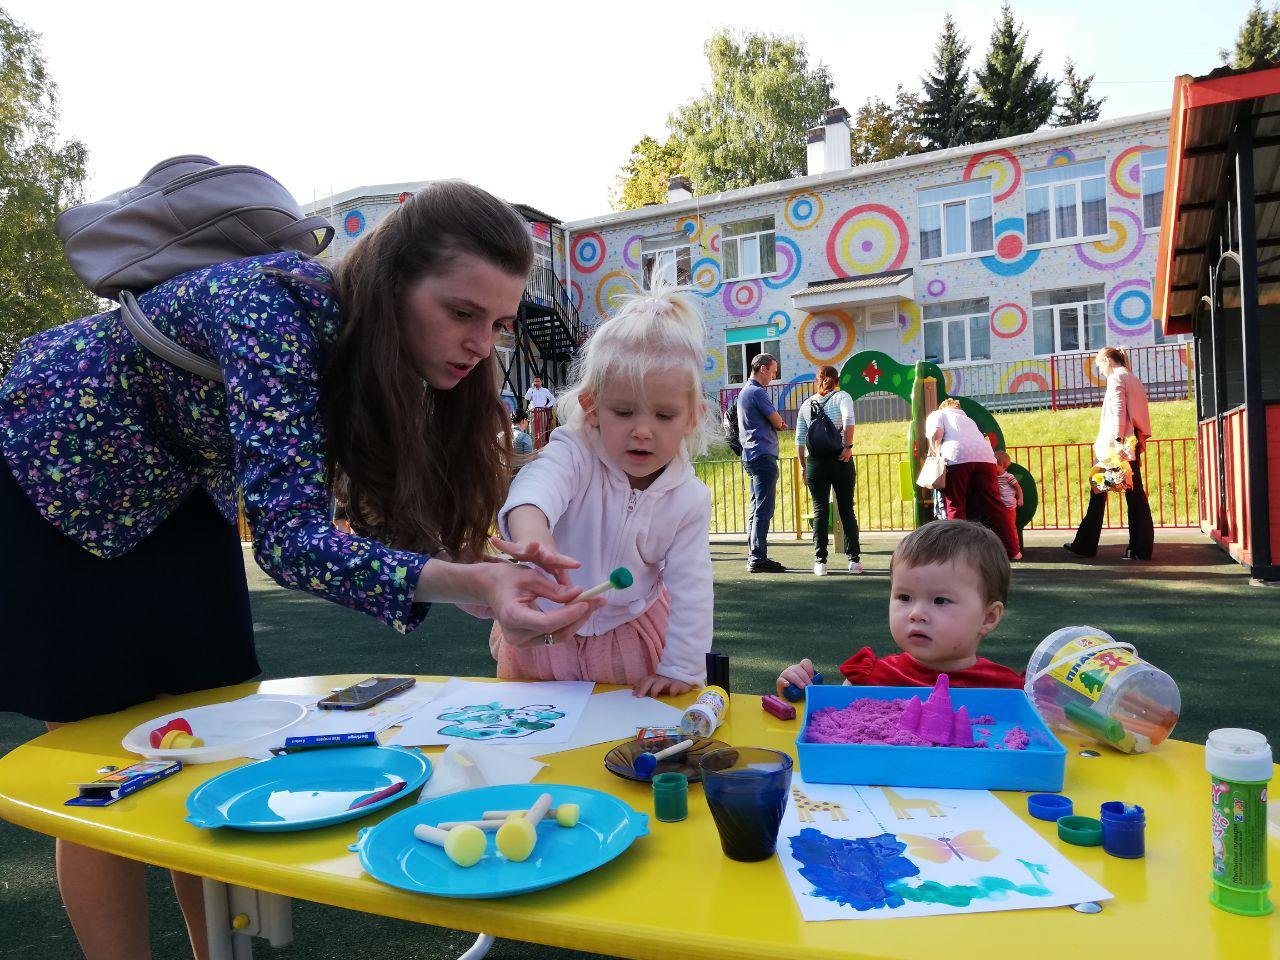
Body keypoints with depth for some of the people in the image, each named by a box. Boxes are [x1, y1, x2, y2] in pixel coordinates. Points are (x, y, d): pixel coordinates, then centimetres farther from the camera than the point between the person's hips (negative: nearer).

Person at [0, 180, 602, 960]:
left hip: (178, 491, 6)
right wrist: (470, 584, -55)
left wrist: (492, 567, -29)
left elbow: (389, 521, -12)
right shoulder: (276, 307, -36)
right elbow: (288, 532, -43)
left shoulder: (394, 354, -14)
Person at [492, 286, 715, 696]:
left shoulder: (689, 499, -16)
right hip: (541, 634, 0)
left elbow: (690, 589, -11)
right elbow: (538, 485, -47)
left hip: (630, 637, 1)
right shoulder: (573, 453, -24)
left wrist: (681, 669, -12)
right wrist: (532, 534, -69)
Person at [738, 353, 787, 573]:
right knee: (763, 509, -9)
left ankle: (753, 557, 16)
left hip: (751, 456, 10)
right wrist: (779, 422, 12)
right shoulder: (757, 392, -12)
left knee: (756, 508, 13)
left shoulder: (744, 391, 20)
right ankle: (758, 558, -10)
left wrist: (777, 424, 0)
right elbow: (777, 422, -10)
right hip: (763, 454, -10)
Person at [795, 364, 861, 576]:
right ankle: (854, 560, 7)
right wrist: (848, 446, -13)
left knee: (820, 511, 5)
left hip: (815, 461, 2)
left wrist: (804, 467, 13)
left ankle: (820, 561, 2)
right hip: (840, 459, -1)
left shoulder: (806, 404, 10)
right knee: (847, 510, 7)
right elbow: (848, 419, -19)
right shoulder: (842, 397, 3)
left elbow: (799, 440, 8)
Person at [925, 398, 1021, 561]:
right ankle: (1012, 550, 11)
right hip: (985, 456, 5)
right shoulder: (966, 418, 40)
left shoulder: (936, 415, 23)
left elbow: (936, 433, 0)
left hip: (957, 456, -5)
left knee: (955, 506, 2)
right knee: (994, 504, 8)